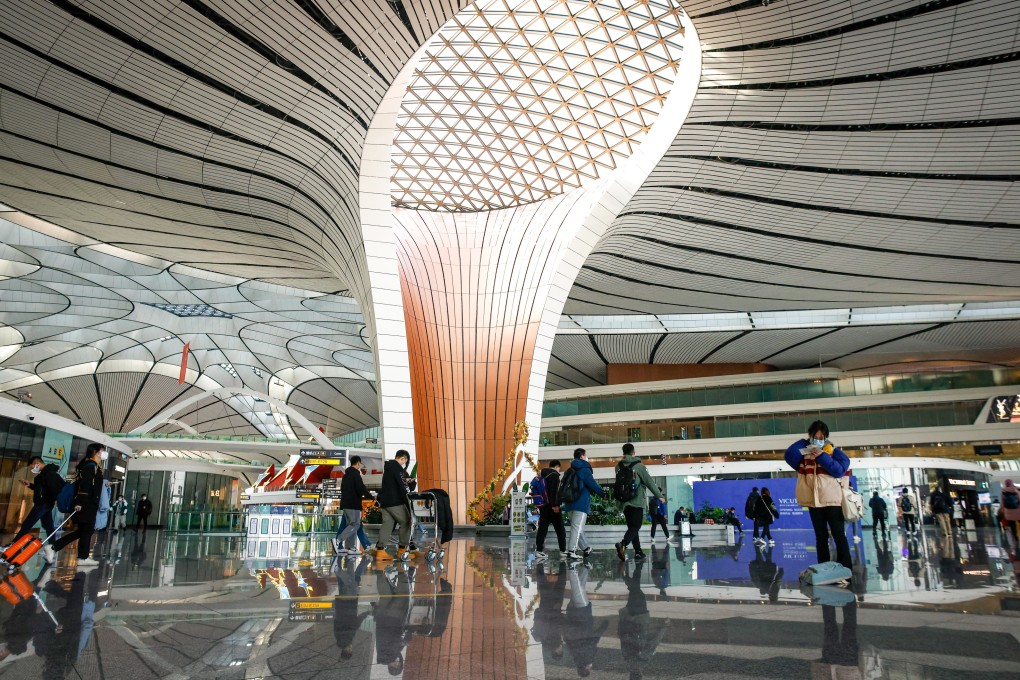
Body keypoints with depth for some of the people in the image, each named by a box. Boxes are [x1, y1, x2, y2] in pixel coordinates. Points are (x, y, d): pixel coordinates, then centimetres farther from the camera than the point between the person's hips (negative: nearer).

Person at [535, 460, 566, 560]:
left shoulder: (542, 475, 16)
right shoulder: (554, 475, -9)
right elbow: (554, 491, -20)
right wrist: (555, 505, -24)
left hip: (543, 505, 7)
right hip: (552, 506, -7)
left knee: (542, 528, 4)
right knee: (560, 528, 4)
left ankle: (539, 550, -2)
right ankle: (563, 550, 7)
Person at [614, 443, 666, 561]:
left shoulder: (618, 466, 6)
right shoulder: (639, 465, -5)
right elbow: (649, 482, -3)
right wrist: (659, 496, 4)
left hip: (624, 502, 5)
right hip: (636, 502, -4)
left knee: (632, 527, 14)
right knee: (635, 527, -6)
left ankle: (638, 551, 15)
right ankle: (622, 544, -28)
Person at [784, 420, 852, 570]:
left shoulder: (834, 451, 2)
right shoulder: (804, 453, 9)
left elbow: (840, 470, -12)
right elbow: (789, 455, -8)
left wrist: (822, 457, -15)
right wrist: (804, 442, -4)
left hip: (831, 500, -3)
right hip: (813, 500, 3)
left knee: (838, 535, -2)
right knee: (821, 536, 9)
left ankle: (846, 569, 1)